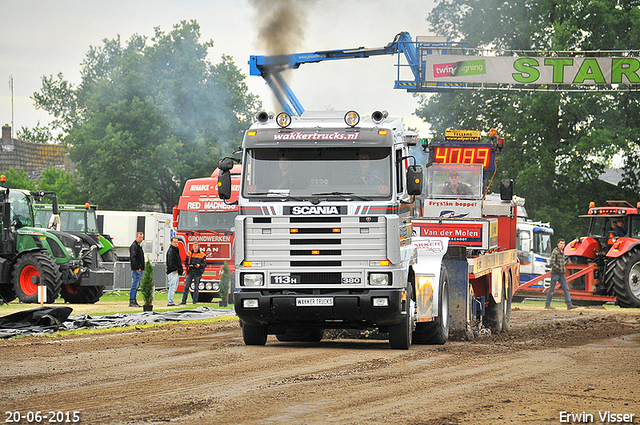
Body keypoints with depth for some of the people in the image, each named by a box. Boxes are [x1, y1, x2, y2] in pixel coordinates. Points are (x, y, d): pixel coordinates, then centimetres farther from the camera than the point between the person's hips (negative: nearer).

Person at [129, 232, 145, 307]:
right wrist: (137, 268, -22)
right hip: (136, 270, -10)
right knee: (135, 285, -10)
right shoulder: (134, 246, -10)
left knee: (137, 286, 11)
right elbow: (132, 258, -19)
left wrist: (142, 268, 16)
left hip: (140, 269, 10)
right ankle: (131, 302, -10)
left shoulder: (139, 246, 20)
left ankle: (134, 301, 14)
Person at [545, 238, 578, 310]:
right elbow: (552, 263, -19)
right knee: (552, 289, -1)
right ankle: (547, 304, 9)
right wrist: (559, 268, -19)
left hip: (562, 274, 7)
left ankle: (569, 305, -7)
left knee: (566, 288, -2)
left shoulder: (562, 252, 14)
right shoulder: (555, 252, -11)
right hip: (555, 273, -7)